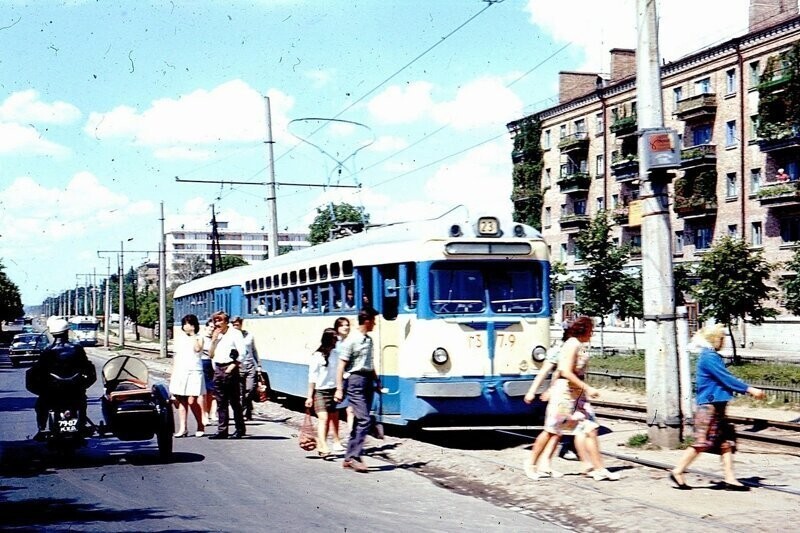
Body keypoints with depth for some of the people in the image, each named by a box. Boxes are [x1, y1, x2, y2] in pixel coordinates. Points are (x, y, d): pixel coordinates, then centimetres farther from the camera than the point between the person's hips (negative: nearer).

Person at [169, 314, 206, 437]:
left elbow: (197, 349, -17)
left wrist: (193, 334, -8)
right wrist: (172, 374, 15)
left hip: (194, 372, -4)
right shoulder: (179, 338, 17)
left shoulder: (199, 338, 5)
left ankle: (201, 426, 5)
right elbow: (176, 356, 20)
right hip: (180, 372, 4)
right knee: (181, 401, 1)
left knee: (192, 401, -9)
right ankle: (182, 428, 5)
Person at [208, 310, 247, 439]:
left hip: (230, 369, -6)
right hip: (218, 369, 6)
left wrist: (232, 366, -14)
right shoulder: (216, 335, 15)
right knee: (221, 403, 5)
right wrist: (214, 340, 2)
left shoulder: (235, 333, -4)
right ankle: (222, 430, 8)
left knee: (235, 402, -1)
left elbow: (242, 353, -10)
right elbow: (211, 354, 14)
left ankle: (240, 429, 7)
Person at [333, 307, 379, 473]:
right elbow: (341, 366, -12)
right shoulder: (351, 340, -10)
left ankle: (349, 457, 14)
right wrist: (339, 389, -17)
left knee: (359, 421, 9)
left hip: (368, 381, 8)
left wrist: (377, 381, 23)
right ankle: (355, 457, -12)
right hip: (356, 380, -8)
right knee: (364, 420, -15)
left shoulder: (368, 340, 15)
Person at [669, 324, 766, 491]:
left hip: (716, 406, 10)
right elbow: (726, 378, -19)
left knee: (727, 441, 6)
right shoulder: (709, 357, -15)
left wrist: (749, 390, 16)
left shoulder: (712, 356, 17)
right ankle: (677, 472, 2)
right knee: (702, 442, -6)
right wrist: (749, 389, -17)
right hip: (709, 406, -10)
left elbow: (725, 379, 21)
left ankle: (730, 479, 6)